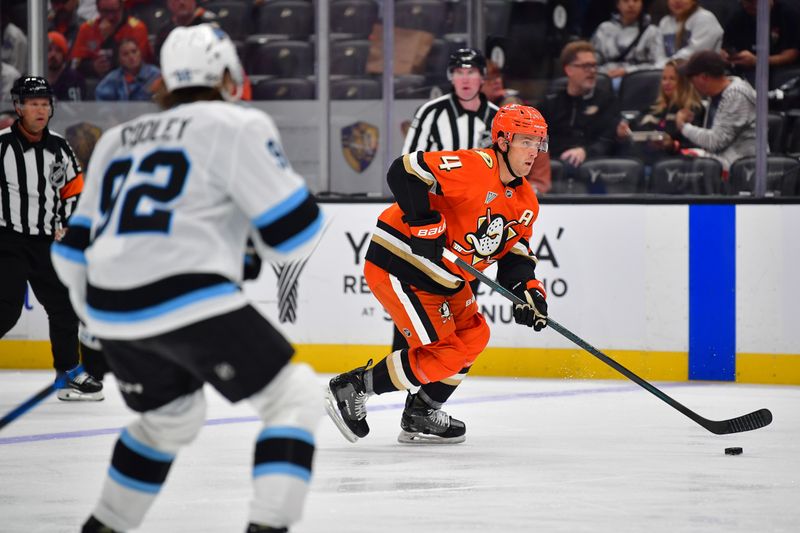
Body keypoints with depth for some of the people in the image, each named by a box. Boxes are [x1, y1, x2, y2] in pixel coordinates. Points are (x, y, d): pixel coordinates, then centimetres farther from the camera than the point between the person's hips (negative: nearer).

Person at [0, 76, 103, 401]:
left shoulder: (59, 148, 7)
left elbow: (74, 191, 16)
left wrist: (65, 227, 4)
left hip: (46, 241, 6)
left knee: (64, 306, 8)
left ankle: (69, 374, 19)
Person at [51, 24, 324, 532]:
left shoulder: (119, 139, 23)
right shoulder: (237, 125, 2)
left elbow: (75, 246, 25)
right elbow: (291, 232, -2)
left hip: (112, 312, 7)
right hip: (190, 300, -7)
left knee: (170, 416, 31)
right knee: (294, 398, 4)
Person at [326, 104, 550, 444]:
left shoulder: (525, 202, 6)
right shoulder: (473, 167, -23)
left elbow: (514, 255, 9)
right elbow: (403, 171, -28)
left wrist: (528, 290, -10)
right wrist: (424, 222, -31)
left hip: (443, 276, 10)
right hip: (397, 266, -10)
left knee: (473, 335, 14)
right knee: (443, 354, -11)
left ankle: (421, 416, 25)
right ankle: (350, 389, -1)